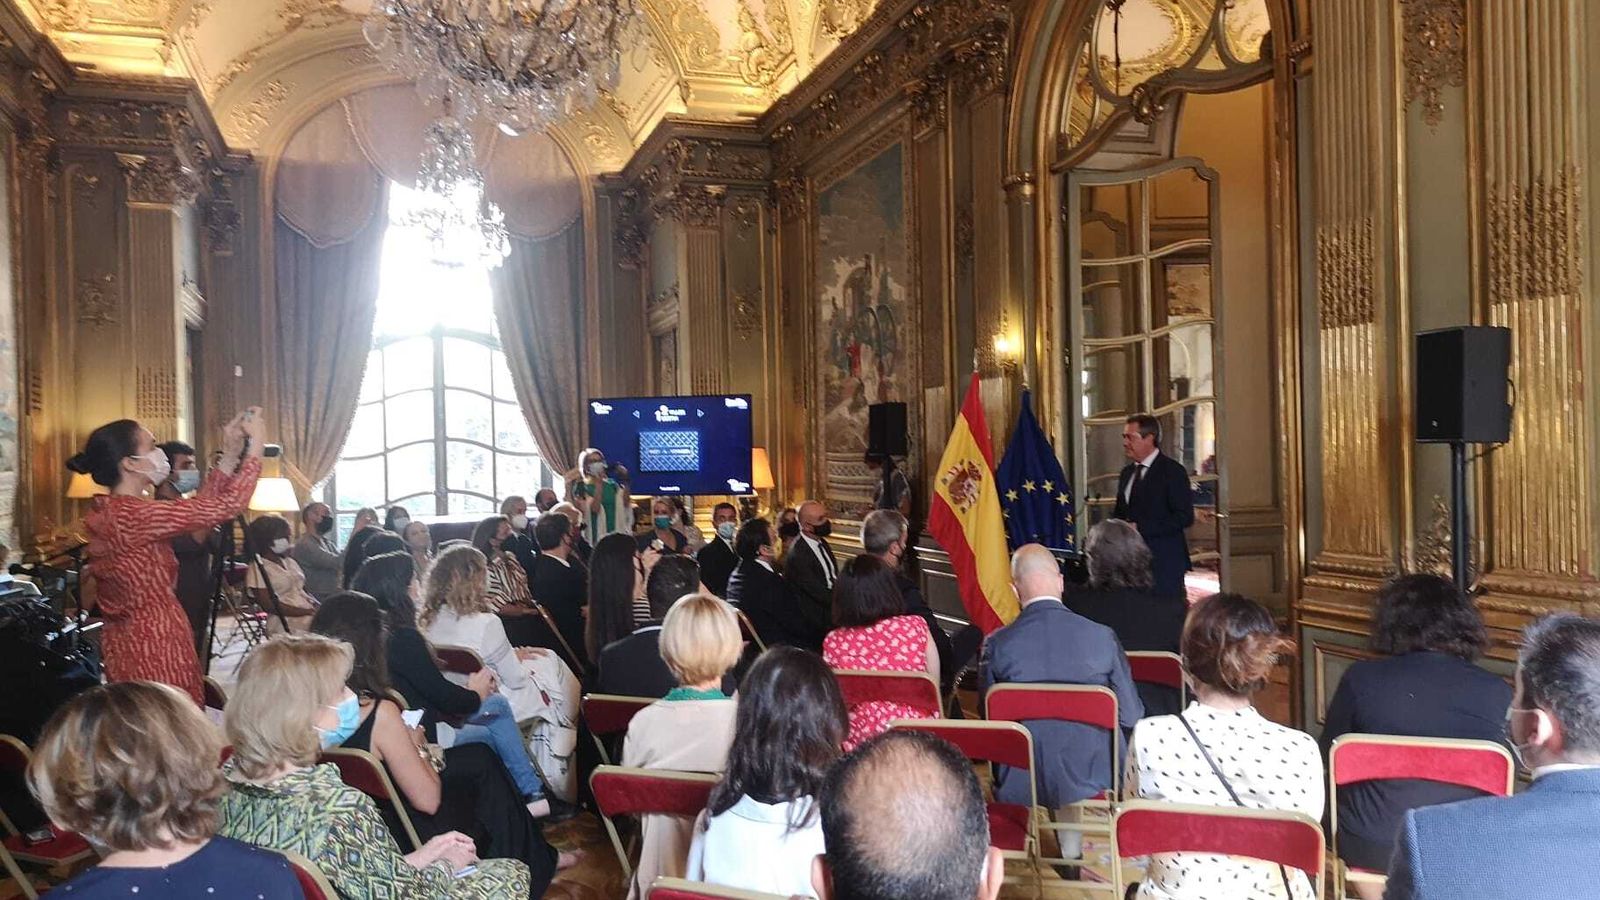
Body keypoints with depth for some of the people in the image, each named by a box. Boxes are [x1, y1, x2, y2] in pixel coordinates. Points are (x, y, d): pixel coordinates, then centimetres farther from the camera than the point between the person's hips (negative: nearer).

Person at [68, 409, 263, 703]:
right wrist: (255, 444, -12)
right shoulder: (132, 515, -21)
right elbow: (228, 505, -22)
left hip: (127, 640, 10)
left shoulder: (108, 512, 8)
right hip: (154, 644, -10)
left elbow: (198, 506, 12)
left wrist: (231, 453, 8)